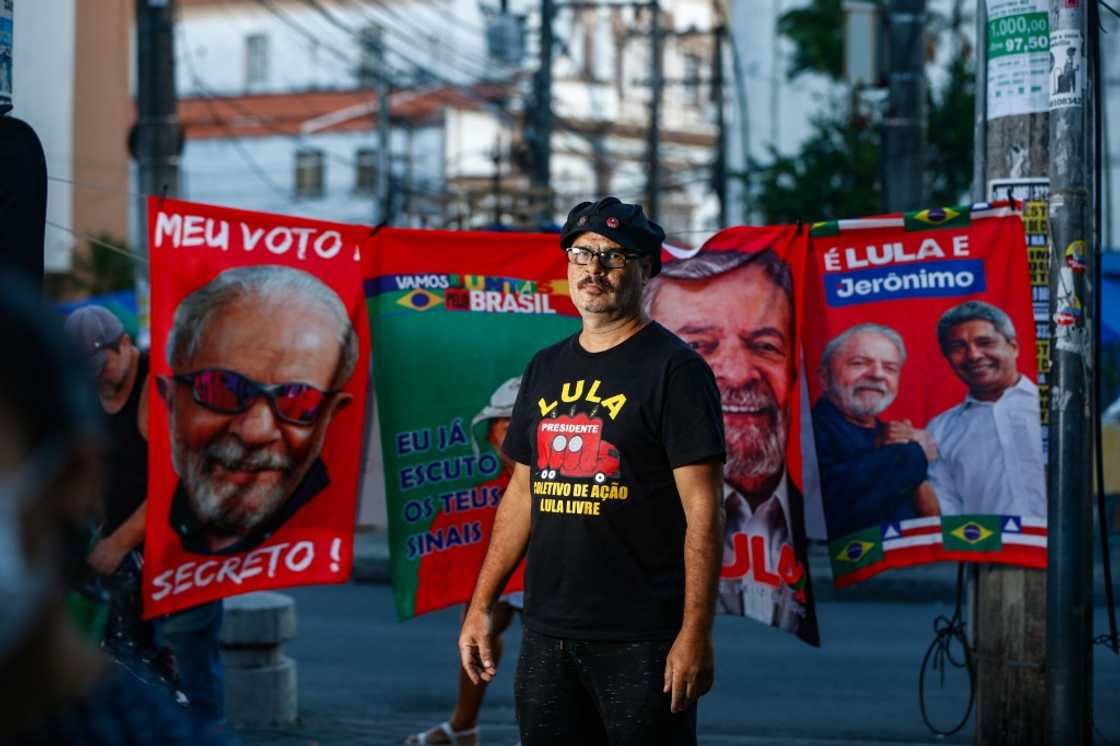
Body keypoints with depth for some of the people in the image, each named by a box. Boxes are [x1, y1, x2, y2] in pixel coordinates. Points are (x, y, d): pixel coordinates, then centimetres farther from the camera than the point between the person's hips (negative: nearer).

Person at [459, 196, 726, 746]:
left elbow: (702, 510, -11)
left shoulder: (674, 368, -6)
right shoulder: (546, 369, 15)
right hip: (547, 637, 6)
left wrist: (695, 633, -17)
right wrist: (480, 606, 14)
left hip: (640, 640, -6)